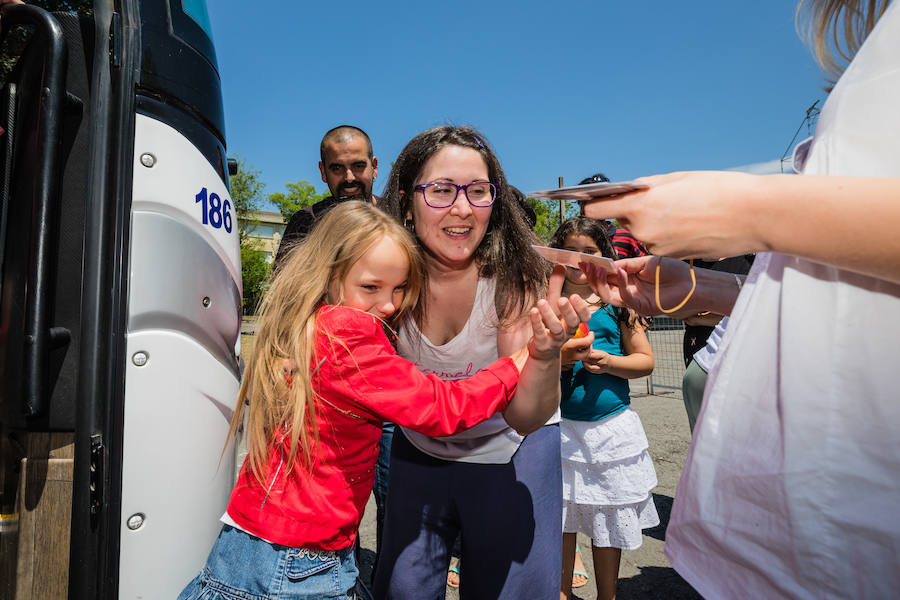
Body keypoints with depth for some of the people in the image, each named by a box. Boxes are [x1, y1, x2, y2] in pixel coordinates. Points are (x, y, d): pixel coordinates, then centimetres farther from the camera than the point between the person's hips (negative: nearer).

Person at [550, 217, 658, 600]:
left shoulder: (618, 302, 3)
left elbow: (645, 360, 4)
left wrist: (608, 363, -14)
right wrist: (554, 361, -16)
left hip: (612, 425, 1)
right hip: (559, 426, 0)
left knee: (609, 519, 12)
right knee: (560, 516, 7)